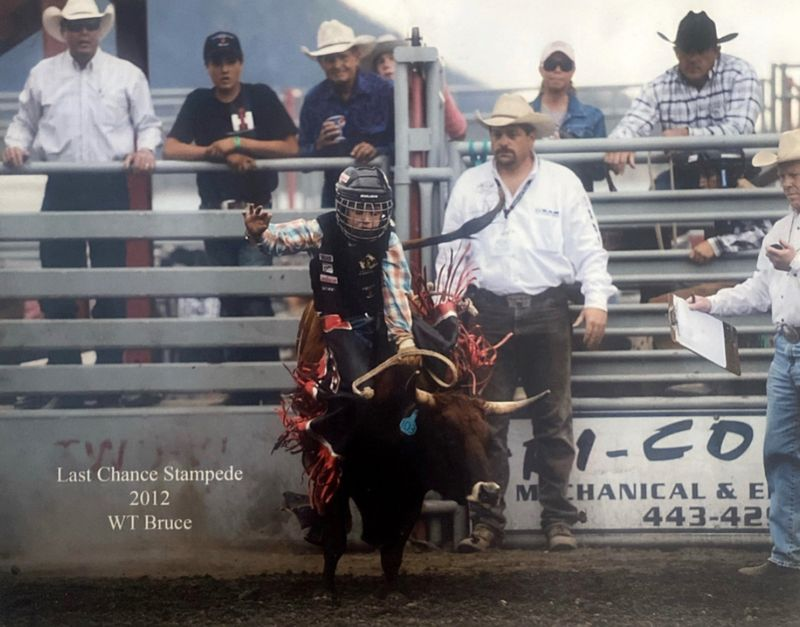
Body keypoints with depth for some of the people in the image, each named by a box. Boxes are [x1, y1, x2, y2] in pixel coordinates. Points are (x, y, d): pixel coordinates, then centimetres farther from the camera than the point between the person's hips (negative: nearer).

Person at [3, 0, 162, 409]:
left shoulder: (126, 75, 5)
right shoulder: (42, 75, 9)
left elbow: (148, 124, 7)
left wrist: (145, 149, -13)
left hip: (110, 189, -1)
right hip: (61, 189, 1)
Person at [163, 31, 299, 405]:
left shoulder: (261, 97, 1)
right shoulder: (199, 102, 7)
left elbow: (291, 147, -5)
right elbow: (171, 149, -4)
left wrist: (238, 142, -13)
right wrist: (222, 154, -15)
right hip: (216, 212, 3)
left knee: (255, 294, -16)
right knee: (230, 300, 8)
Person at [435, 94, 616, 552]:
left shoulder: (562, 183, 6)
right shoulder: (470, 185, 11)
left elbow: (588, 247, 4)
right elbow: (450, 252, 12)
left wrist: (597, 300, -7)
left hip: (547, 312, -1)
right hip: (489, 312, 1)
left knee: (555, 421, 1)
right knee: (488, 423, 1)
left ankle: (559, 521, 5)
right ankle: (487, 522, 5)